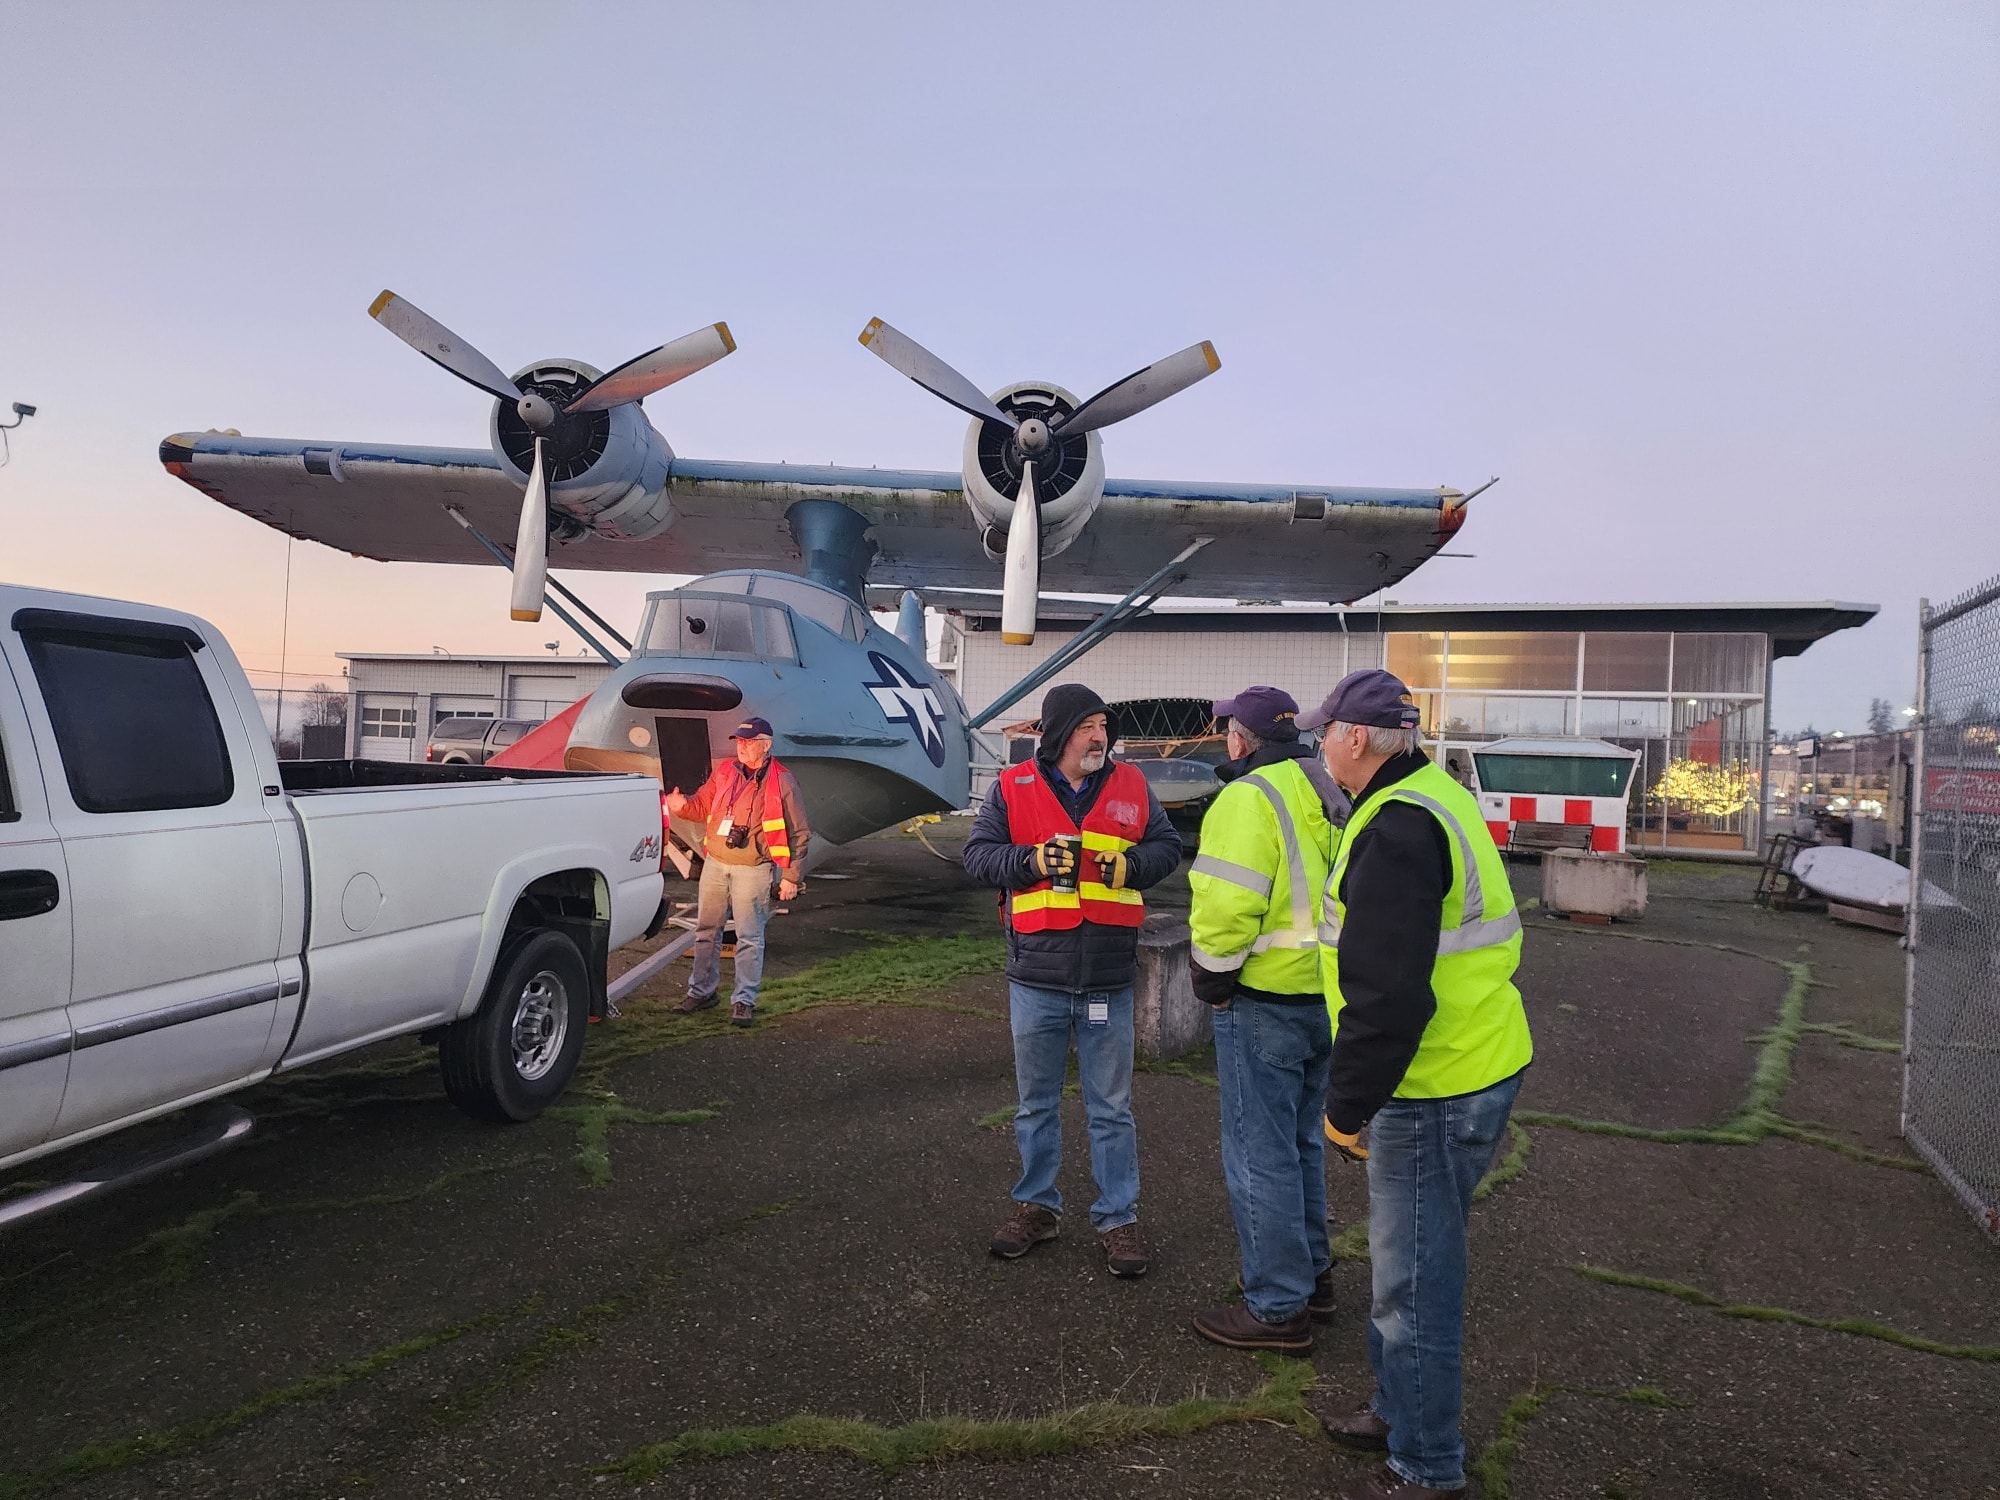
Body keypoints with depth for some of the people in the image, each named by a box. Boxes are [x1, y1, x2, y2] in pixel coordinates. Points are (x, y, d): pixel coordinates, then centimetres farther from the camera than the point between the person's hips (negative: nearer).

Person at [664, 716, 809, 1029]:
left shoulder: (782, 781, -7)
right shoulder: (724, 772, 6)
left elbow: (798, 834, -4)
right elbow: (702, 806, 15)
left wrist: (791, 877, -7)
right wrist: (683, 806, -10)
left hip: (753, 870, -5)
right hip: (715, 863, 5)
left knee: (749, 937, 0)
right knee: (706, 930, 13)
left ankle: (744, 1001, 8)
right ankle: (702, 991, 27)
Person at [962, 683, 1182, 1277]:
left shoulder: (1131, 786, 3)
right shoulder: (1013, 788, -1)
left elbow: (1168, 847, 8)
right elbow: (977, 853, -1)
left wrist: (1131, 865, -12)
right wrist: (1031, 859, -17)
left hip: (1108, 982, 0)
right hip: (1036, 981, 0)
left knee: (1111, 1109, 10)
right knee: (1036, 1104, 15)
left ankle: (1118, 1217, 23)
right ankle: (1037, 1205, 32)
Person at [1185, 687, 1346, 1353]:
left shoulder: (1248, 798, -17)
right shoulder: (1332, 796, 11)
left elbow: (1228, 906, -25)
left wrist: (1211, 978, -11)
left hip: (1265, 1001, -9)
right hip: (1327, 998, 9)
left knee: (1259, 1154, 1)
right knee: (1300, 1141, 22)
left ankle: (1277, 1308, 9)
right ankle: (1310, 1273, 34)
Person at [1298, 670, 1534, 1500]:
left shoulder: (1397, 831, -23)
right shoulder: (1434, 800, 12)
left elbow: (1387, 996, -27)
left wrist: (1347, 1104, -17)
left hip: (1435, 1090, -11)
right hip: (1470, 1065, 11)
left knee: (1415, 1277, 3)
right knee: (1406, 1262, 23)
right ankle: (1399, 1411, 40)